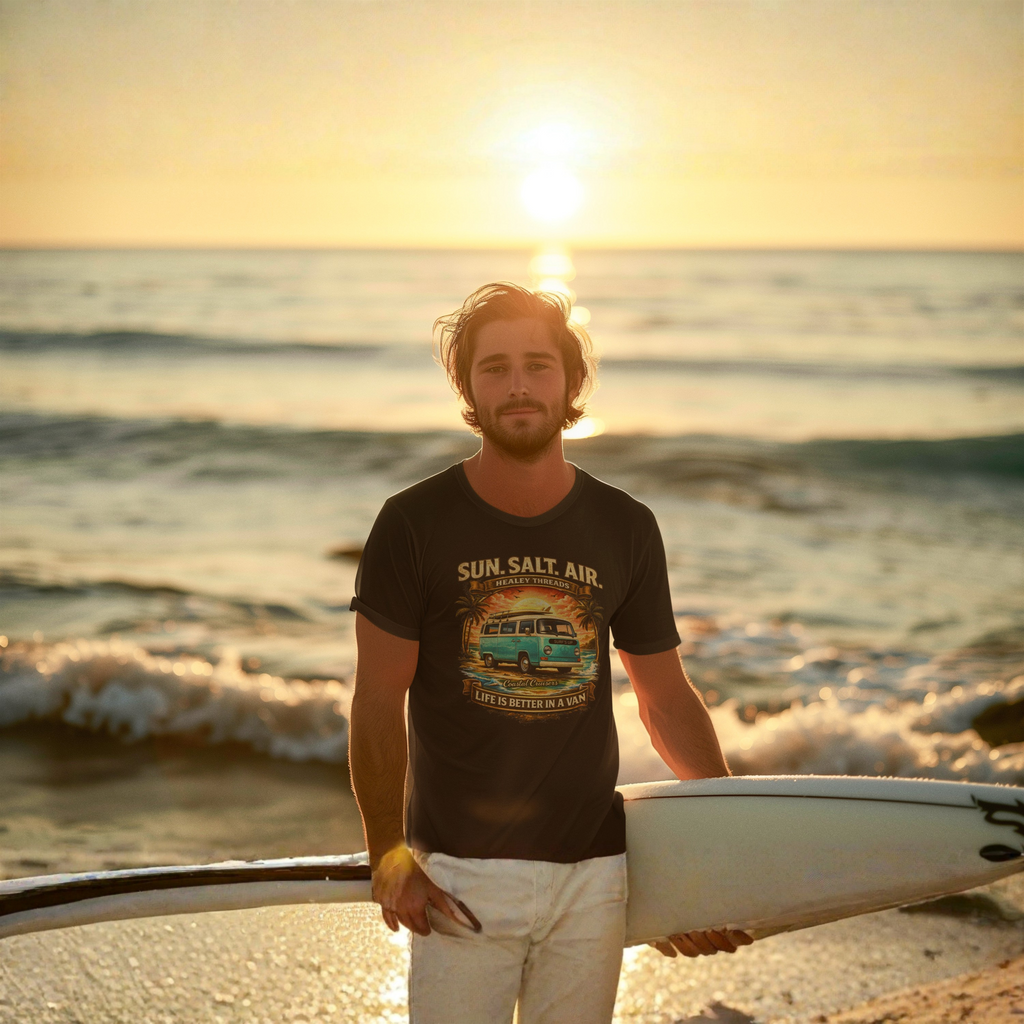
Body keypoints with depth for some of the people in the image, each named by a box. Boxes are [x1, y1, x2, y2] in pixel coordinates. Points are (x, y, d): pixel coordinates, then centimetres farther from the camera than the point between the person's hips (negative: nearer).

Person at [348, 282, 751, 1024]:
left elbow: (666, 697, 11)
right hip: (459, 875, -2)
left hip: (592, 872, 2)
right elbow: (378, 701, -4)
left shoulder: (626, 530, 3)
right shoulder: (414, 525, -5)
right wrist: (388, 856, -8)